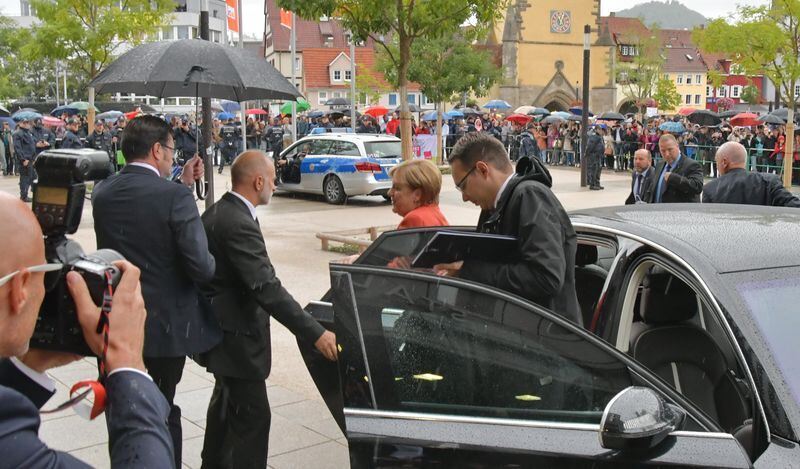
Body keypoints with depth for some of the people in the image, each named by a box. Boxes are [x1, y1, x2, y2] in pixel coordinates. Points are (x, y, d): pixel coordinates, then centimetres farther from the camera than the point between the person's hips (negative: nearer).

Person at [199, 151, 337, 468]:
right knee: (253, 416, -4)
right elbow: (267, 288, -32)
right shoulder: (239, 224, -26)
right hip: (236, 335, -11)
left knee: (227, 403, 25)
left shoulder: (217, 212, 5)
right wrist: (315, 334, -32)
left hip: (222, 327, 11)